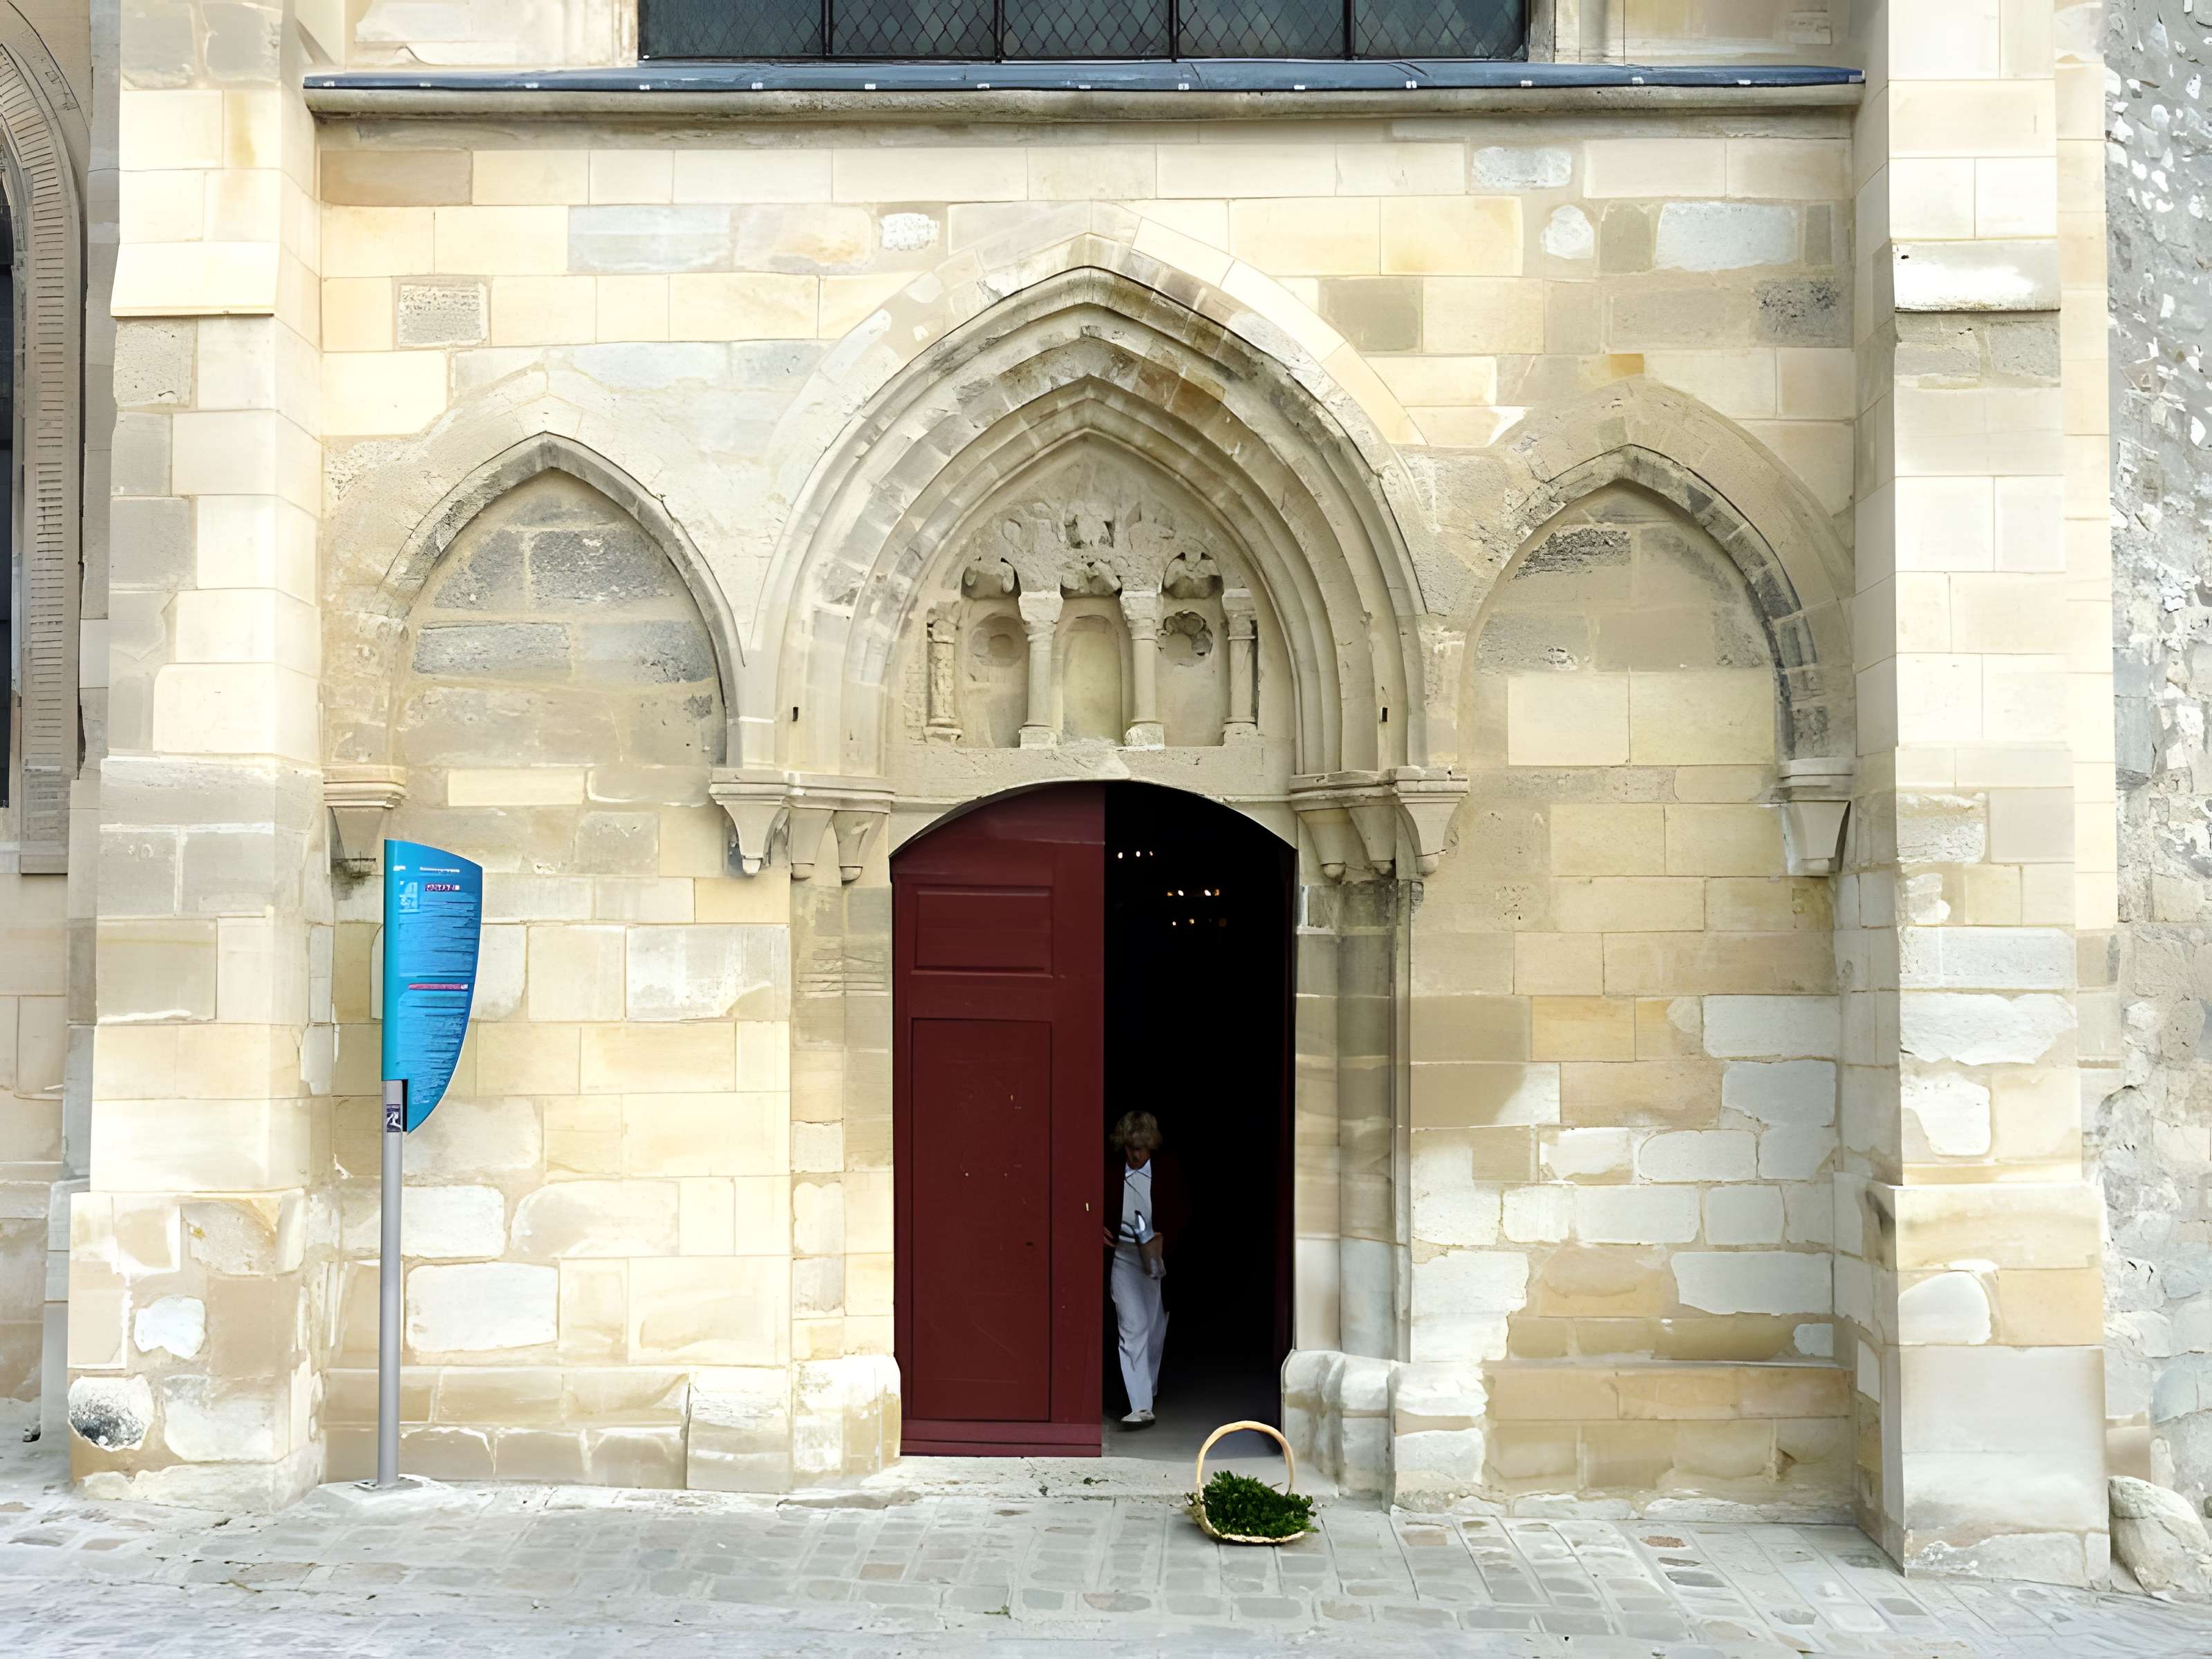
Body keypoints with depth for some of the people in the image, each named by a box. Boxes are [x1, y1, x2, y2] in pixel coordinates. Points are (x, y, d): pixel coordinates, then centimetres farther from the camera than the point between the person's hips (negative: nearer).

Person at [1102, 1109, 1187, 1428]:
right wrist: (1101, 1230, -10)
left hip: (1158, 1255, 1)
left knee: (1155, 1326, 15)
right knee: (1131, 1328, -9)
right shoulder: (1110, 1169, -4)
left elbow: (1181, 1212, -2)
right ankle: (1141, 1406, -12)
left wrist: (1163, 1237, -19)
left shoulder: (1167, 1169, -5)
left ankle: (1149, 1386, 38)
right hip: (1123, 1256, -1)